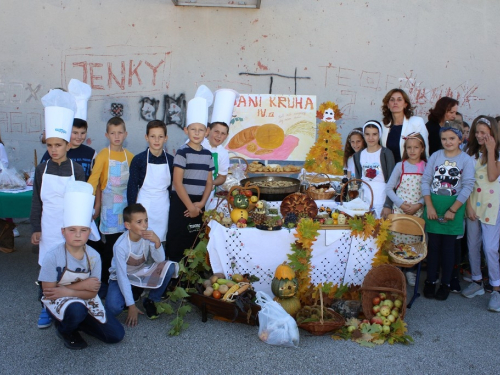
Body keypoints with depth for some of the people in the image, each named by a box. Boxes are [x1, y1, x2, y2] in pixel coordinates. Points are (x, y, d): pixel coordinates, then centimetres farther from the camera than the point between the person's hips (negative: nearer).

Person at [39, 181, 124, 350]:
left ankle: (75, 321, 16)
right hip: (58, 302, -4)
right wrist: (82, 285, -21)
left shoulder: (94, 257, -12)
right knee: (76, 309, -39)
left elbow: (92, 293, -9)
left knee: (116, 335, -5)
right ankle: (64, 329, -2)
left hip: (86, 301, 4)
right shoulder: (53, 257, -21)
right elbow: (49, 292, -18)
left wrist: (67, 291, -24)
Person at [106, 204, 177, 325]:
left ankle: (150, 301, -4)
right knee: (113, 308, -30)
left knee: (169, 267, -24)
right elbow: (122, 276, -25)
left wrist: (157, 241, -39)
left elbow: (160, 260, -21)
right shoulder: (121, 245, -28)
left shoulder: (148, 235, -19)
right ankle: (135, 292, 5)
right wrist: (131, 306, -24)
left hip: (141, 272, 3)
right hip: (122, 277, -3)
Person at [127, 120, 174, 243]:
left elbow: (172, 186, 10)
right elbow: (132, 186, -3)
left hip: (163, 206, 2)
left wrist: (173, 207, 8)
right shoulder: (139, 159, -6)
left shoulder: (170, 160, 2)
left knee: (160, 240, 7)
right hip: (143, 205, -2)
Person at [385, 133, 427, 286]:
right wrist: (401, 203, -10)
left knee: (413, 240, 3)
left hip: (418, 210, 0)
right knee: (397, 240, -2)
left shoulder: (426, 167, 3)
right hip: (399, 210, 0)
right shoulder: (400, 166, 2)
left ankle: (410, 270, 18)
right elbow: (389, 188, 2)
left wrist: (418, 205, -12)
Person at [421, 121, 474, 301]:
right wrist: (429, 206, -8)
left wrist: (452, 210, -12)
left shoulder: (466, 160, -2)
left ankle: (446, 284, 15)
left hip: (454, 207, -1)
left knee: (448, 246, 5)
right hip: (433, 205, 1)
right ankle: (430, 281, 16)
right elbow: (425, 181, 1)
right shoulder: (435, 156, 4)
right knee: (433, 244, 6)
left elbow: (467, 187, -7)